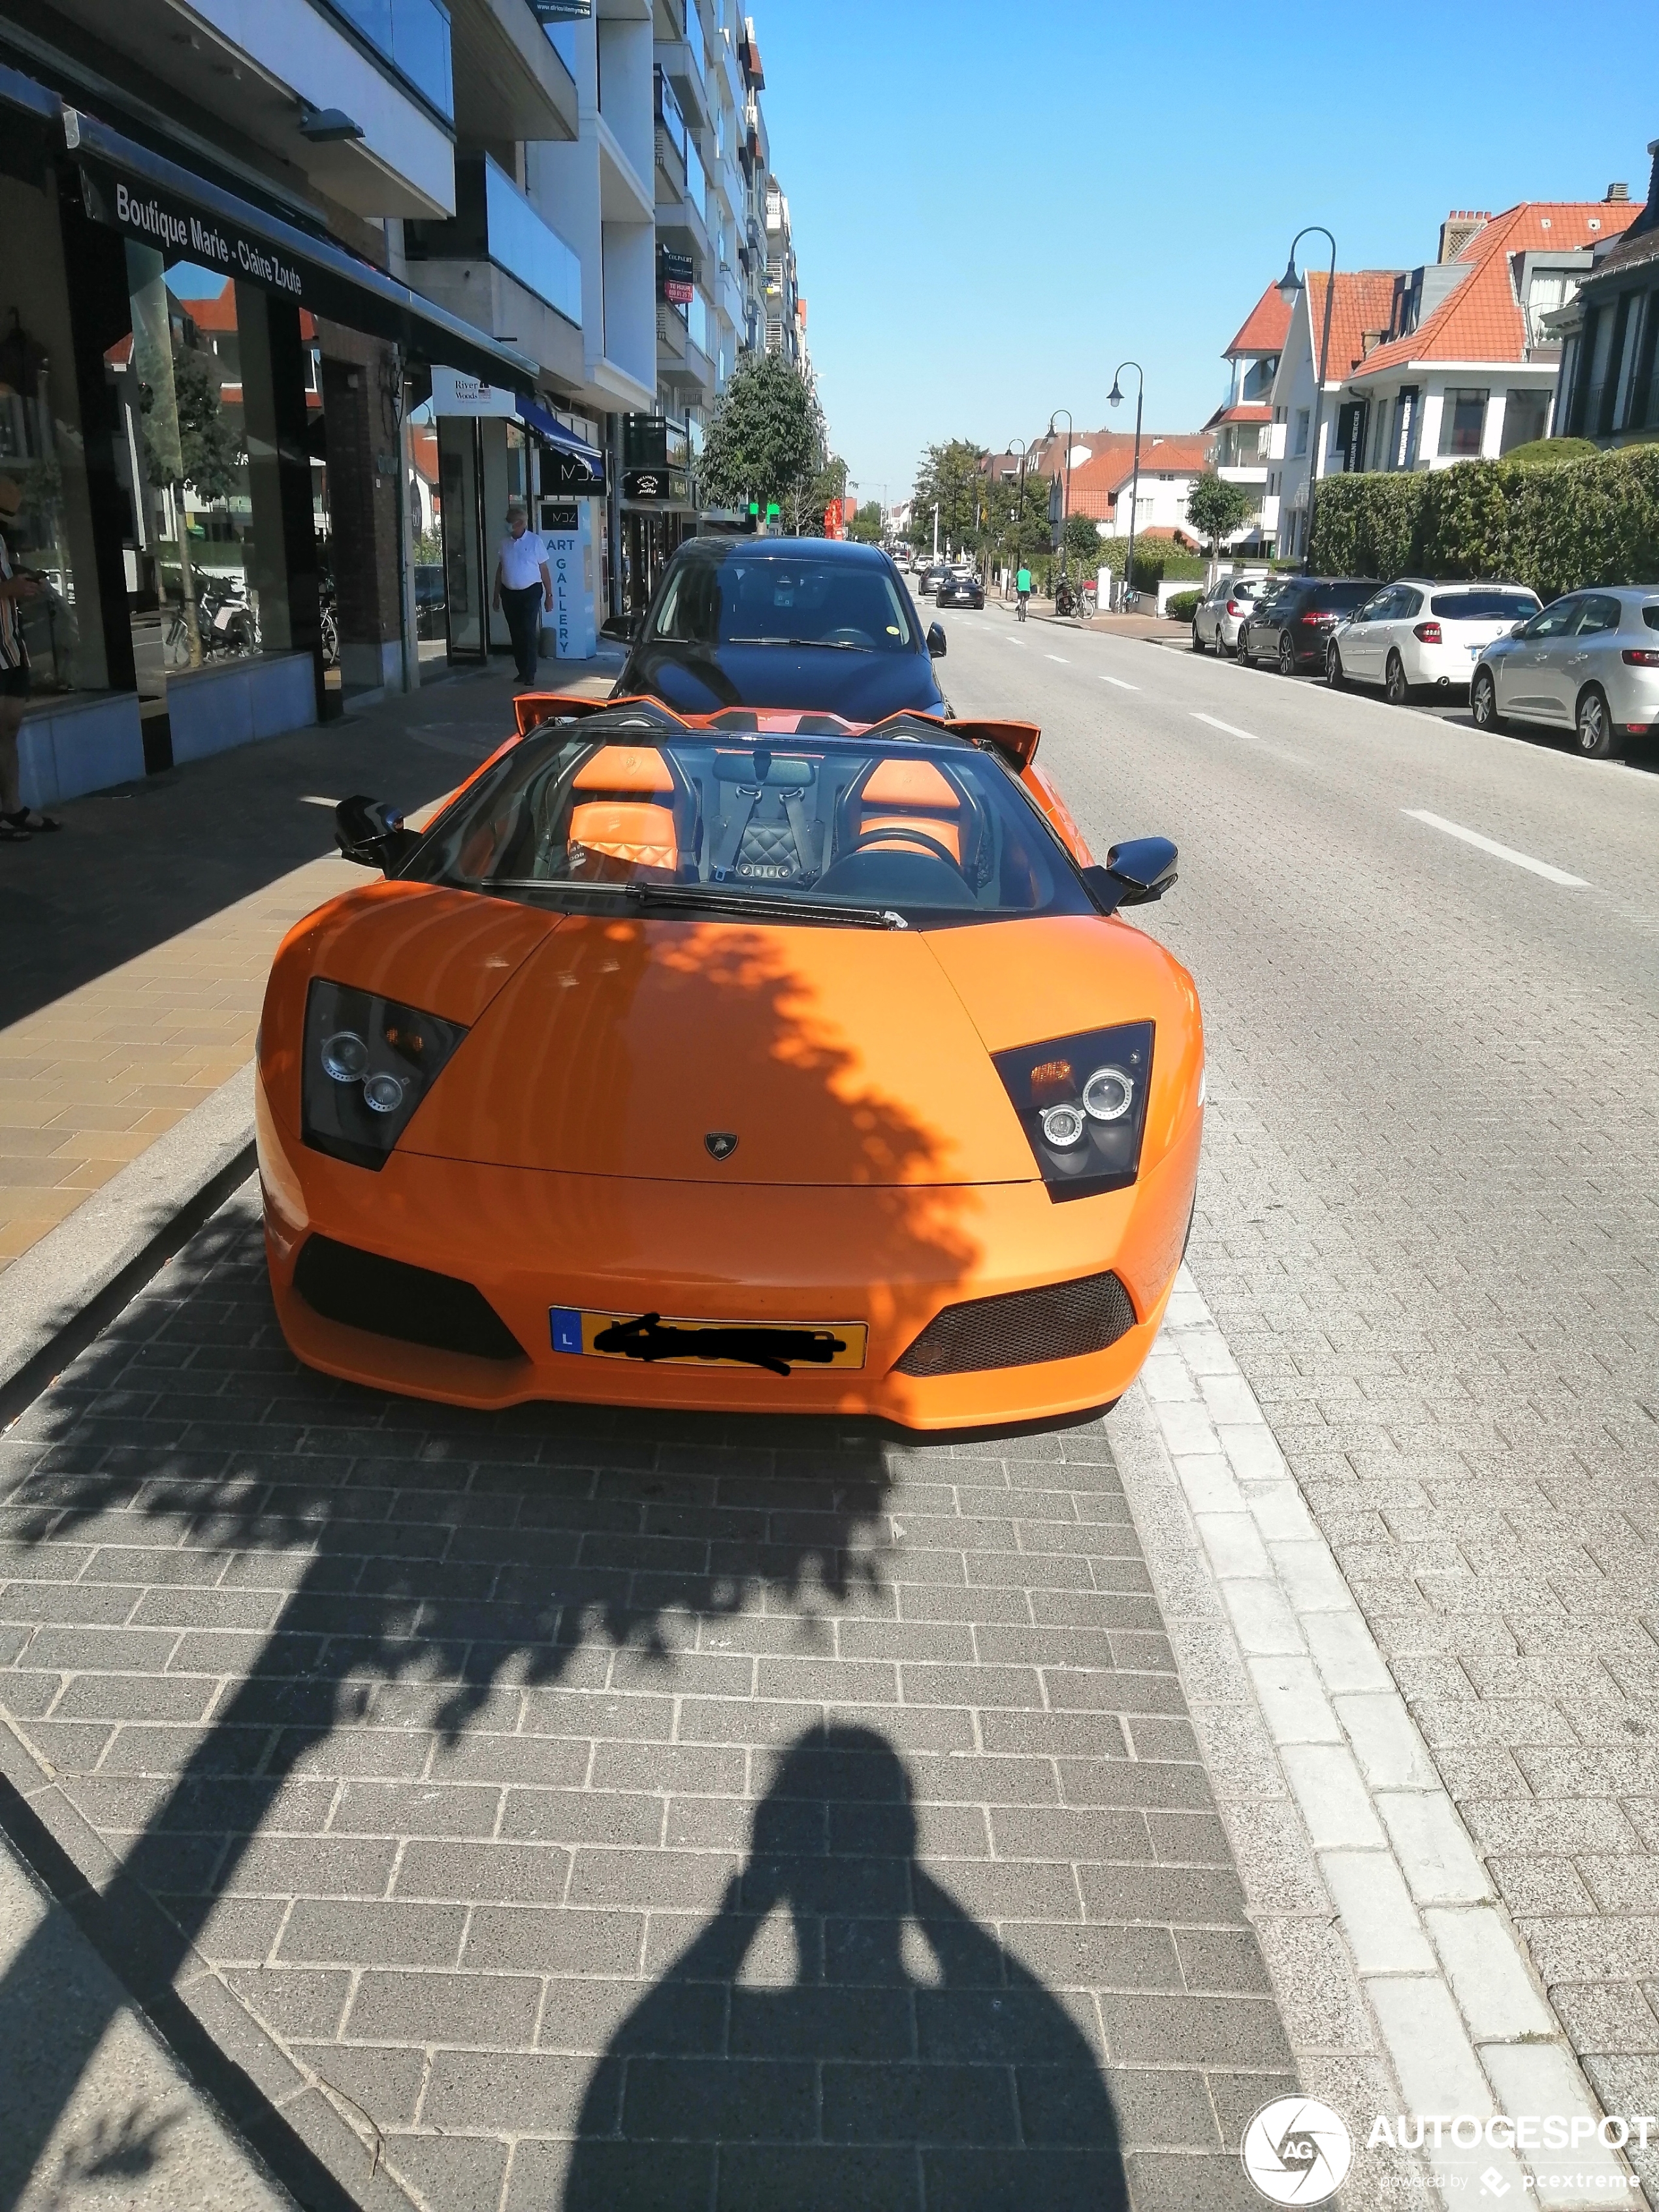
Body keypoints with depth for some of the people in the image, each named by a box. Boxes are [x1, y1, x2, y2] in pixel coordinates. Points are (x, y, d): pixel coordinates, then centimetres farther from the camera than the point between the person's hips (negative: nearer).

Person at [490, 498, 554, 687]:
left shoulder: (534, 541, -3)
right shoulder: (504, 543, 7)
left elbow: (544, 570, -1)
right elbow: (500, 570, 13)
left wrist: (549, 595, -4)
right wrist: (496, 596, 11)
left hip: (530, 592, -4)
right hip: (509, 593, 4)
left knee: (529, 632, -10)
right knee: (515, 634, 7)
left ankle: (530, 673, -7)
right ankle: (522, 671, 16)